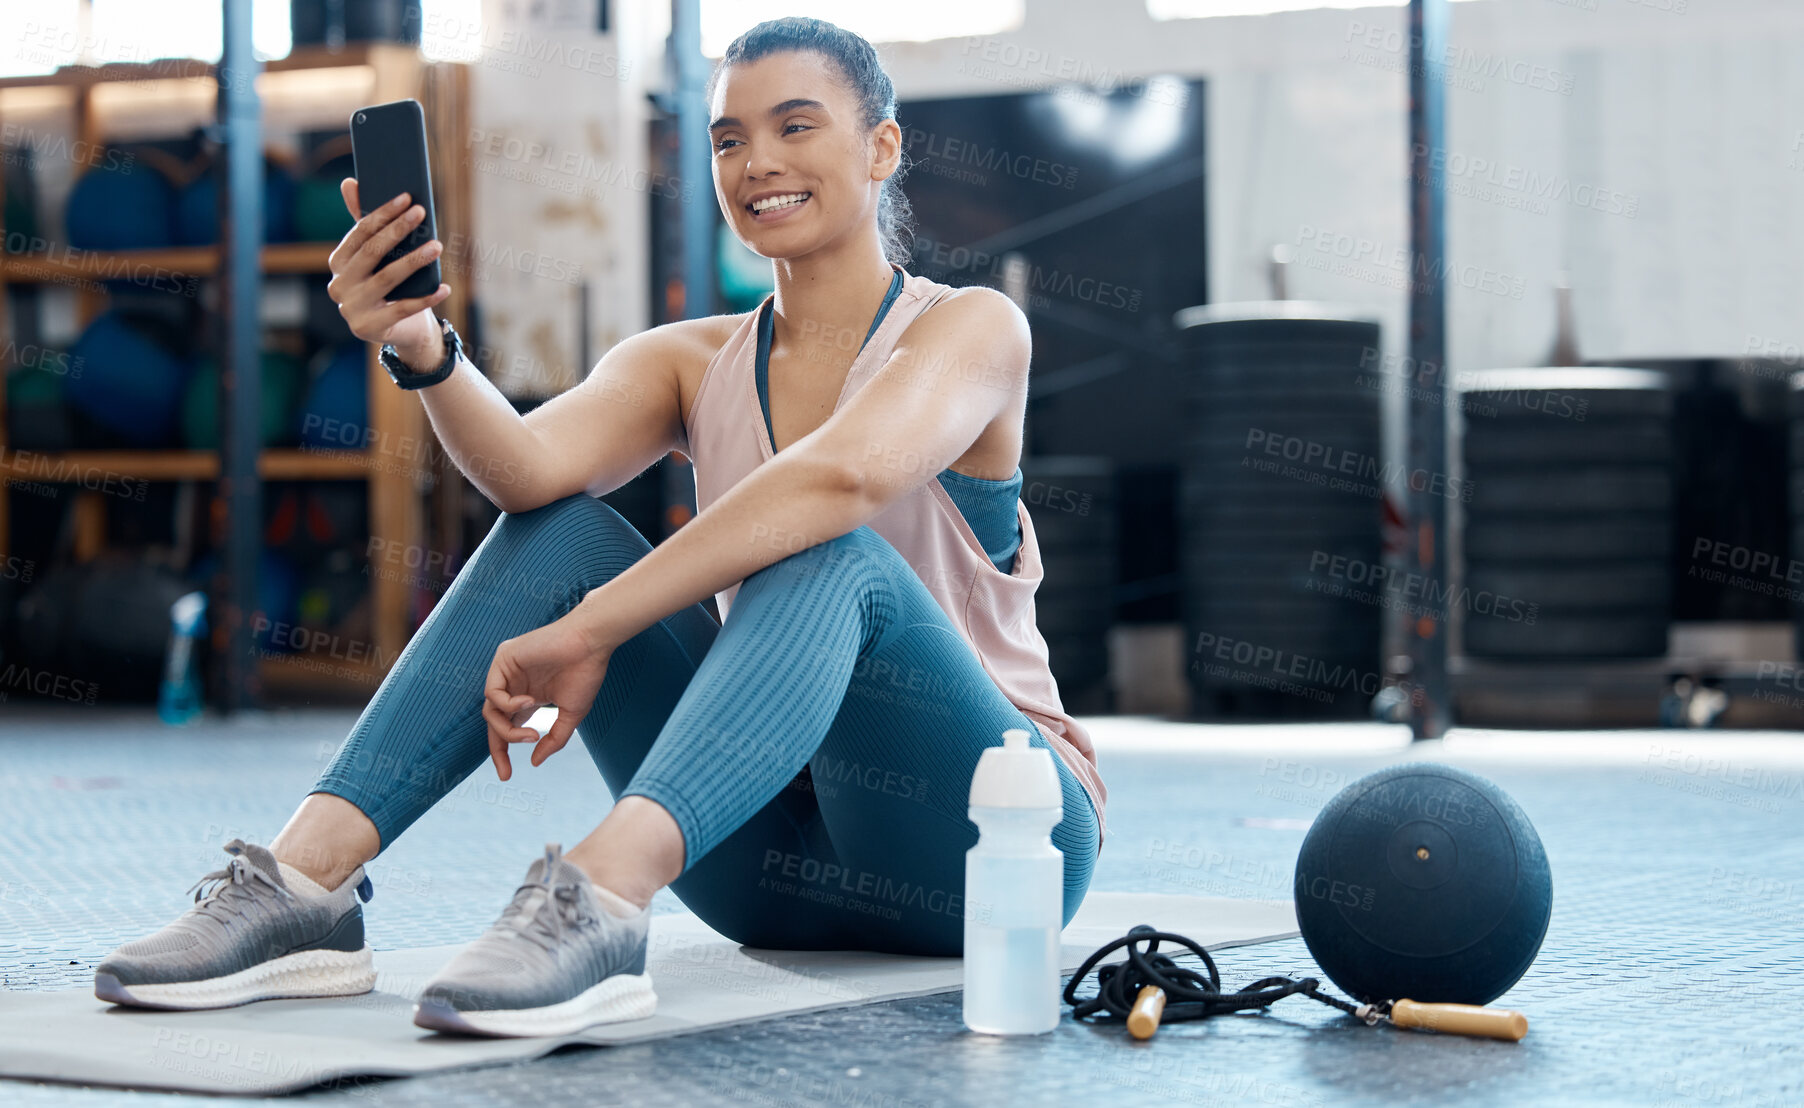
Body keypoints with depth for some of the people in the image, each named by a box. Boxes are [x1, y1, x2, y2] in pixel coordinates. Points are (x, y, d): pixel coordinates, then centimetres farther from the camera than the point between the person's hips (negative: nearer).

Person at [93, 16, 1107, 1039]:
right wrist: (423, 351, -33)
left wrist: (588, 631, -32)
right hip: (773, 862, 4)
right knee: (561, 532, -14)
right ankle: (306, 884, -26)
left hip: (992, 826, -4)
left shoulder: (971, 327, -5)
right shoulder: (691, 364, 9)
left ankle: (597, 906, -54)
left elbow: (846, 474, -28)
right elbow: (527, 467, -13)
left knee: (832, 557, -32)